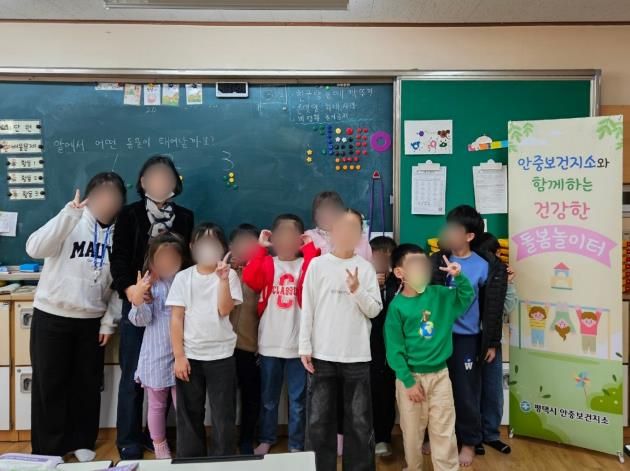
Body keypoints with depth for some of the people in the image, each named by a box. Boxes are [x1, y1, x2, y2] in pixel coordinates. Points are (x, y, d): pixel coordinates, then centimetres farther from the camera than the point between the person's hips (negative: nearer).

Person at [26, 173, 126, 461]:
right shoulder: (71, 223, -9)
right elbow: (35, 249, -25)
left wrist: (109, 320, 0)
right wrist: (70, 213, -30)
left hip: (91, 320, 3)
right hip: (51, 317, -3)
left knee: (87, 383, 12)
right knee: (50, 383, 6)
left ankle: (82, 442, 29)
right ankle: (49, 448, 22)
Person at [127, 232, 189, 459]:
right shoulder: (149, 285, -8)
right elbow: (142, 320, -11)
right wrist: (137, 299, -29)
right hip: (156, 356, -1)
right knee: (157, 404, 17)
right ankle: (160, 446, 34)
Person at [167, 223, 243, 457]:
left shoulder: (230, 275, 0)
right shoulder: (183, 277, 3)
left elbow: (224, 310, -13)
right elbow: (176, 318, 1)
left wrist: (223, 278, -20)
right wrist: (178, 356, -5)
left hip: (221, 355, -1)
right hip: (189, 356, 1)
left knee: (224, 416, 4)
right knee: (189, 416, 10)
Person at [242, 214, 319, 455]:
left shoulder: (305, 263, 1)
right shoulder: (267, 263, 3)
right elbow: (250, 279, -16)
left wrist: (311, 247, -18)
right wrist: (261, 247, -16)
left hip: (297, 345, -1)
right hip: (269, 345, 1)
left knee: (298, 400, 9)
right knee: (268, 398, 16)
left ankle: (296, 445, 23)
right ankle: (266, 440, 33)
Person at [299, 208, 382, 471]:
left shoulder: (366, 268, 4)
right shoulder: (317, 265, 2)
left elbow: (374, 311, 2)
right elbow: (307, 310, 1)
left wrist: (357, 290, -15)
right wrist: (305, 347, -3)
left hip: (357, 356, 1)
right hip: (322, 355, 0)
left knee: (359, 422, 8)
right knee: (319, 421, 7)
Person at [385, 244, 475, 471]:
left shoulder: (439, 294, -2)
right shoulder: (397, 306, -13)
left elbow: (467, 297, 6)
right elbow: (394, 349, -11)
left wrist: (459, 277, -13)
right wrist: (408, 381, -11)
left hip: (440, 374, 3)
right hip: (411, 376, -2)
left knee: (444, 431, 10)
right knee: (412, 432, 14)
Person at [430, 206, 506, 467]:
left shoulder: (485, 267, -7)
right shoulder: (436, 261, 0)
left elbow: (493, 308, -1)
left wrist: (492, 343, 2)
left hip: (466, 339, -2)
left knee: (465, 393, 8)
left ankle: (469, 442, 27)